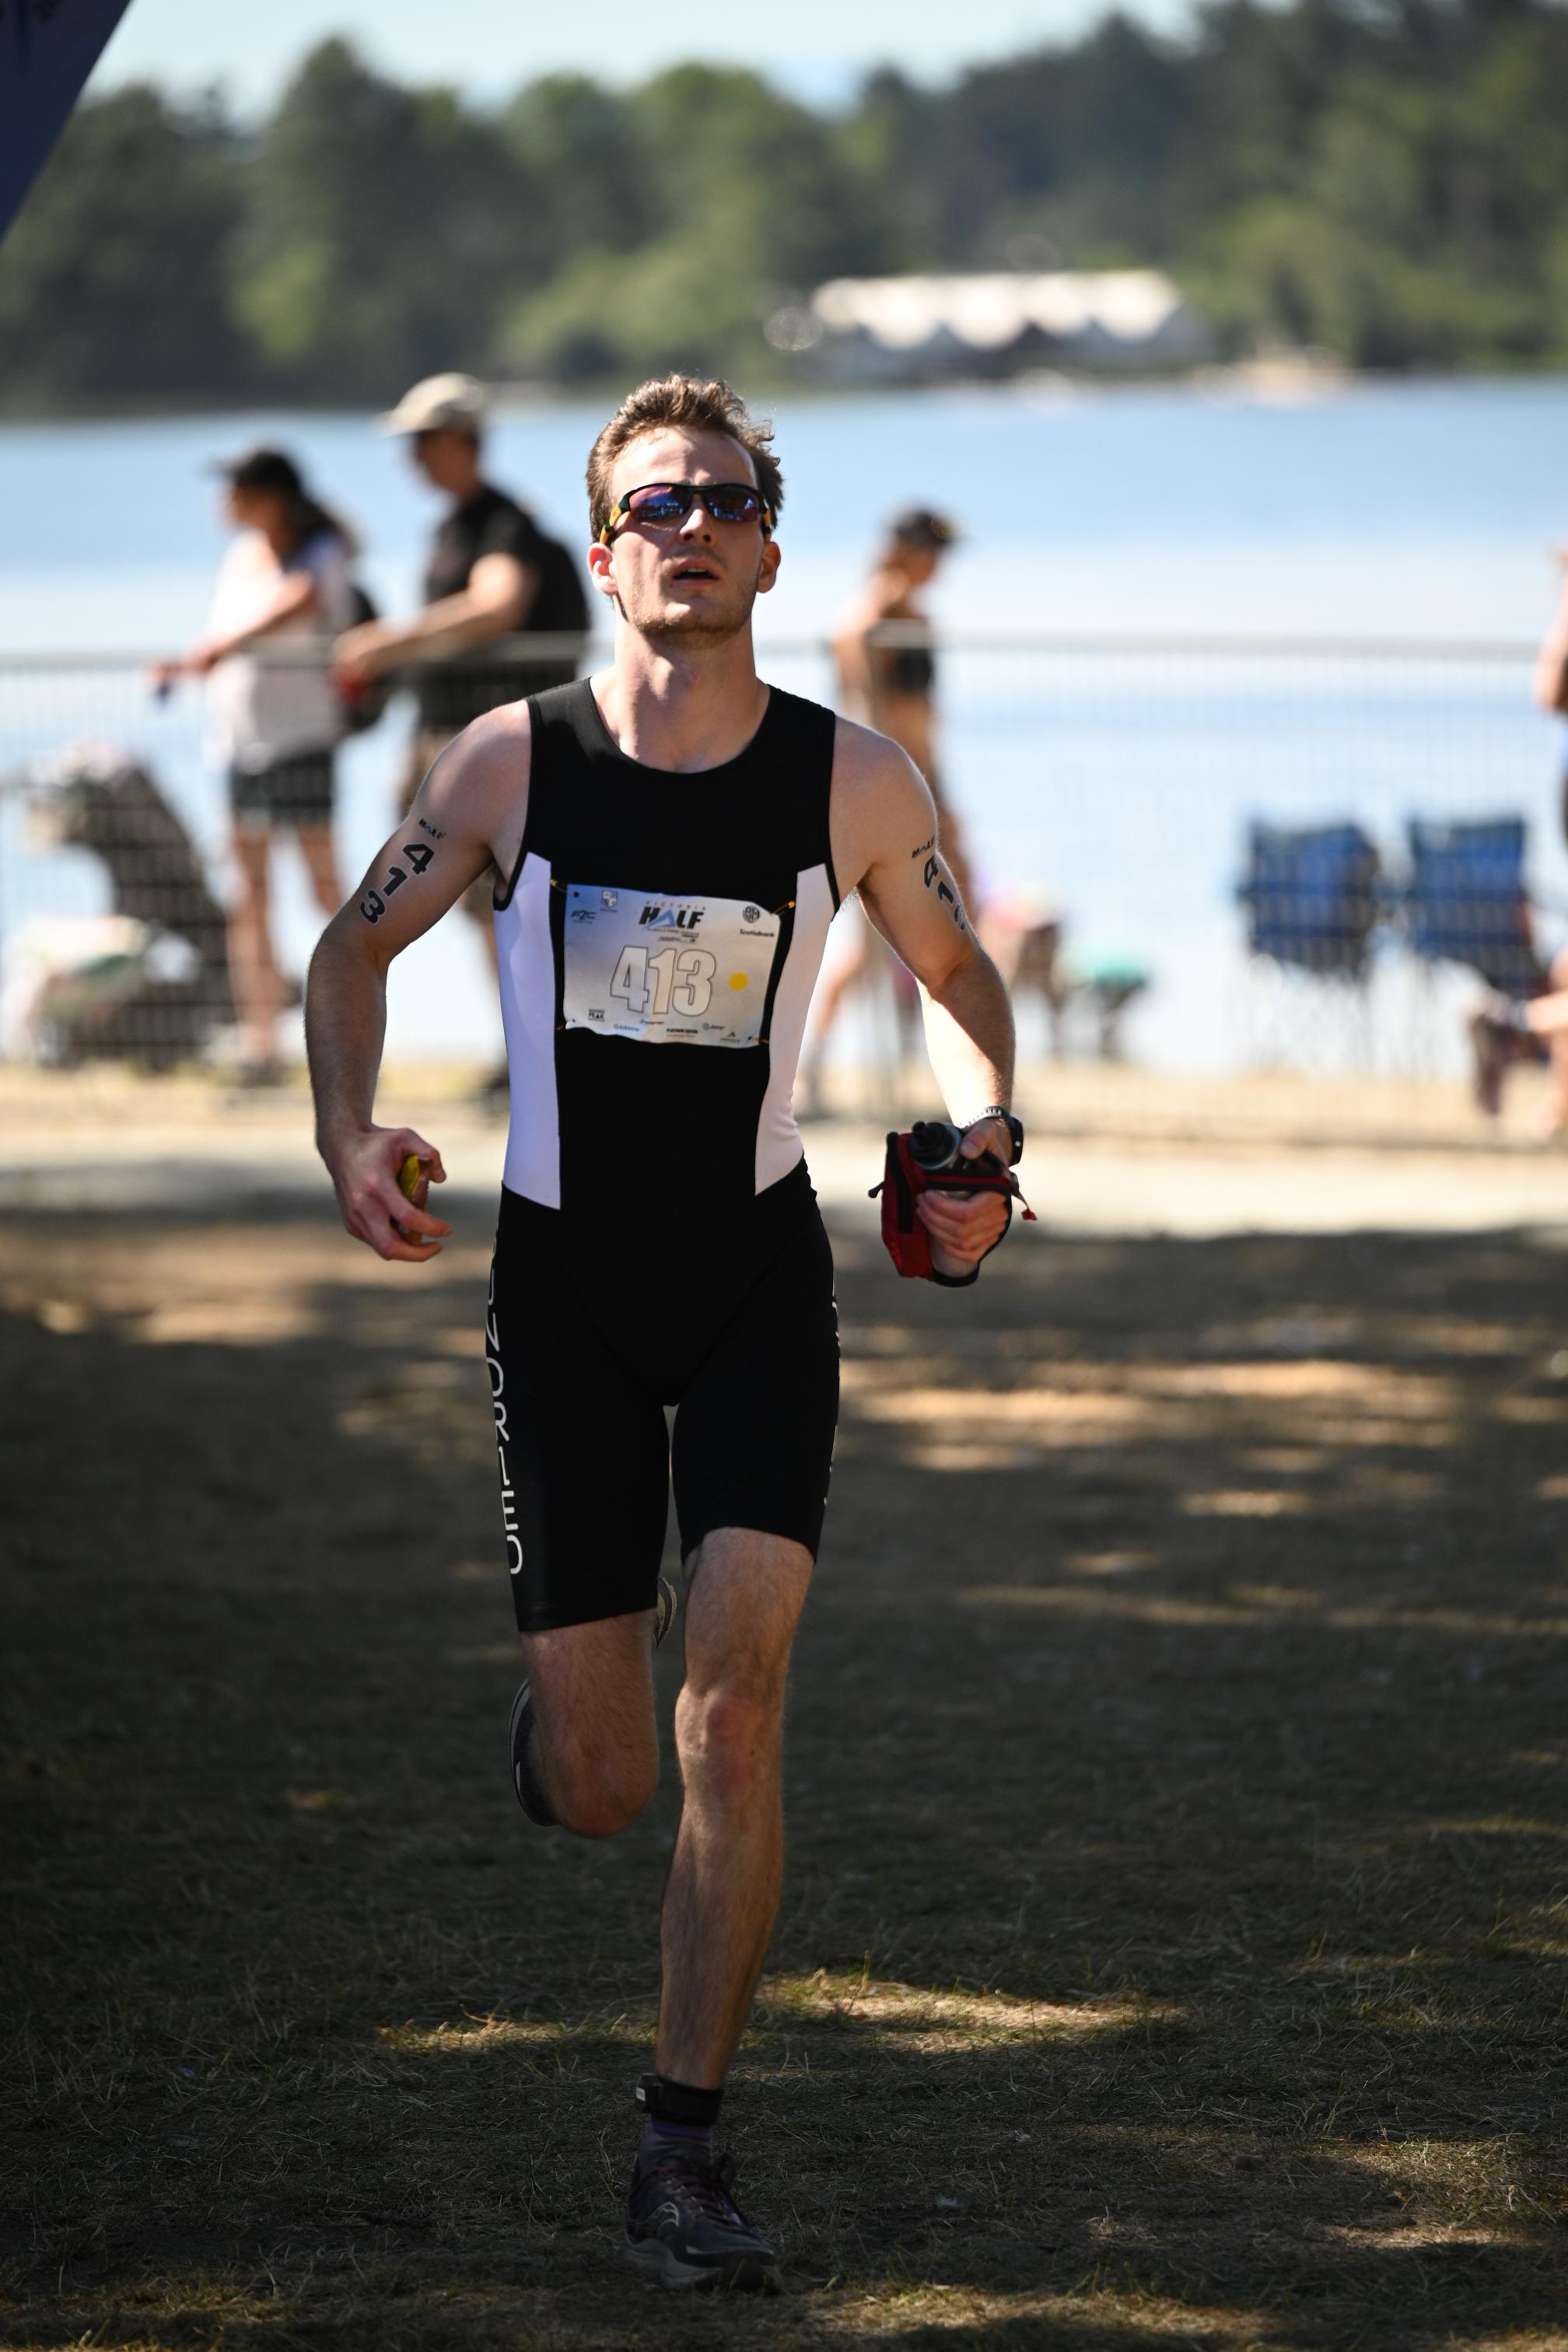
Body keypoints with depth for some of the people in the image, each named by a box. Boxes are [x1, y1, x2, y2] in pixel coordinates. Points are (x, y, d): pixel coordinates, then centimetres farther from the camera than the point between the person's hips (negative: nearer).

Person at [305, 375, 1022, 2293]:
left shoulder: (851, 780, -7)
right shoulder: (511, 762, -9)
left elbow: (954, 971, 10)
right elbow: (356, 945, 6)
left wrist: (983, 1133, -10)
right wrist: (350, 1138, -11)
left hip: (760, 1277, 0)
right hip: (565, 1280, 0)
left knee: (737, 1688, -18)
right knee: (600, 1793, 1)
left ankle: (683, 2154, -8)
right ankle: (562, 1701, 42)